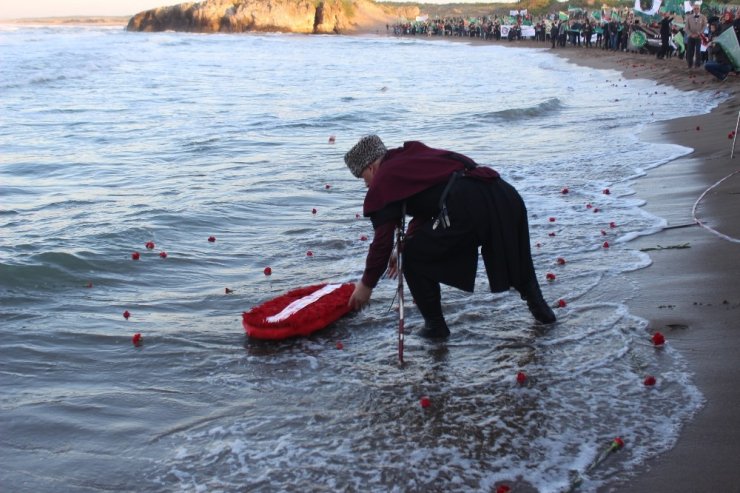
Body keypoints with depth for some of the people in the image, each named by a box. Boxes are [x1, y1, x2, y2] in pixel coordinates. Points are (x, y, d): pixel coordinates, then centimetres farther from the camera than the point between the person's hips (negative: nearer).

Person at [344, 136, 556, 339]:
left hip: (465, 208, -8)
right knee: (515, 257, 36)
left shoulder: (383, 181, 10)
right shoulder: (409, 158, 34)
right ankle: (539, 307, 40)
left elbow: (382, 240, 8)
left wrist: (367, 284, 18)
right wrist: (405, 246, 41)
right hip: (503, 193, 8)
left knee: (414, 259, 11)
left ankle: (435, 325, 16)